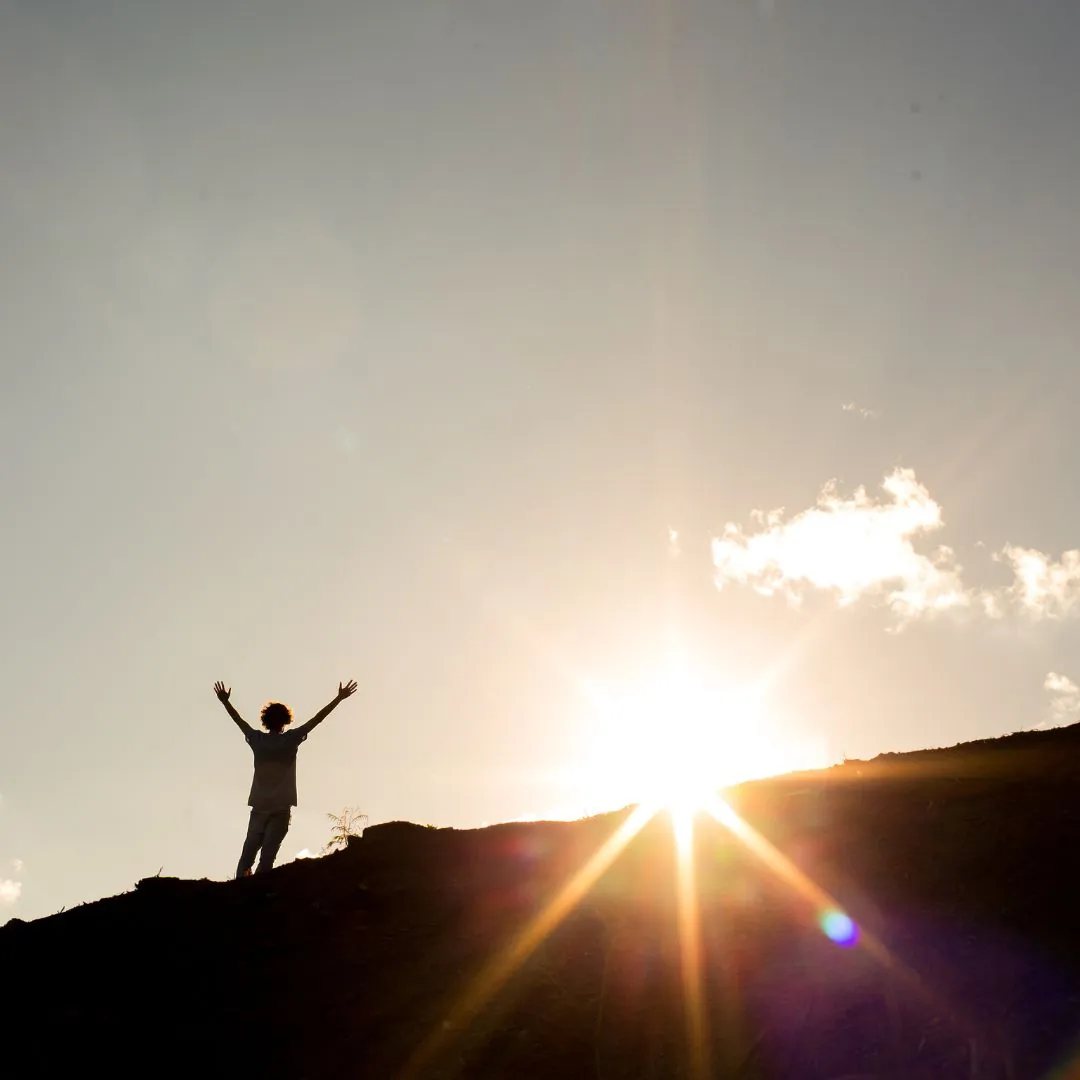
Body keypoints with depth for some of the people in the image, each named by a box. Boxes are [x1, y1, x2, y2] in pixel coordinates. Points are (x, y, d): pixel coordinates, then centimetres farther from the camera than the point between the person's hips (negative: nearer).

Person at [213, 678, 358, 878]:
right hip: (281, 807, -3)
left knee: (248, 851, 8)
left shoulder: (257, 739, 2)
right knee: (268, 854, -8)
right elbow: (317, 719, -6)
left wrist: (225, 701, 30)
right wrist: (339, 698, -3)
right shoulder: (290, 739, -6)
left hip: (259, 806, 3)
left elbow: (239, 719, 16)